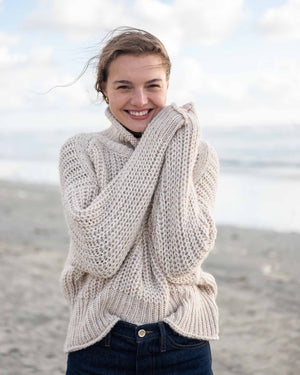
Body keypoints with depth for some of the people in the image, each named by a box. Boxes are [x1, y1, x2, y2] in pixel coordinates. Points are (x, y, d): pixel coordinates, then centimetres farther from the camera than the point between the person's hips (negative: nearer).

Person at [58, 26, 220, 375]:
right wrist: (153, 146, -16)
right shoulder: (80, 151, -3)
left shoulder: (199, 154, -1)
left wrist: (178, 148, -15)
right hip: (100, 346, 0)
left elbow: (180, 259, -15)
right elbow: (101, 254, -19)